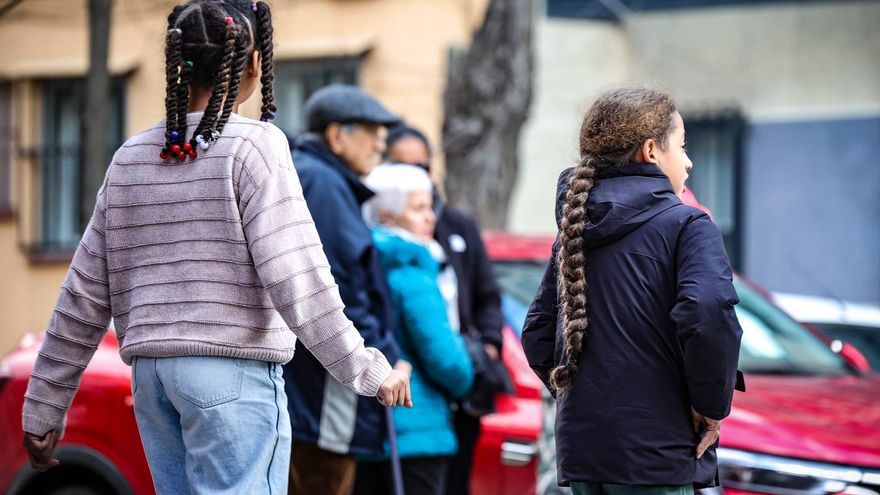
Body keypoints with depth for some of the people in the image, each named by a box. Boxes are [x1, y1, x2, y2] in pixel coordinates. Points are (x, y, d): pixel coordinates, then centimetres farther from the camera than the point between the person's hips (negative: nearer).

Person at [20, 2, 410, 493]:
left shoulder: (131, 158, 10)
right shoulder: (254, 145, -6)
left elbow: (84, 299, 11)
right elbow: (295, 278, -14)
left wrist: (43, 409, 16)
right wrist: (369, 370, -9)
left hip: (152, 372, 6)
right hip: (234, 368, -6)